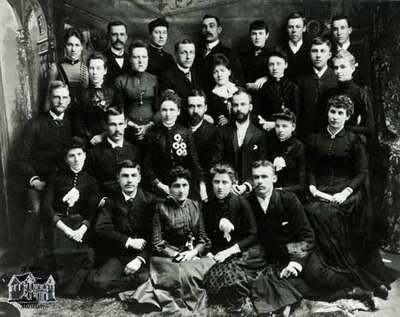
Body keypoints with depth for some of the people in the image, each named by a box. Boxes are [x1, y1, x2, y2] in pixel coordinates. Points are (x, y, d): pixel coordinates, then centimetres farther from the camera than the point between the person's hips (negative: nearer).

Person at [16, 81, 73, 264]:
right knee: (35, 208, -26)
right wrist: (33, 179, -11)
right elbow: (22, 158, 2)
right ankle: (29, 260, -16)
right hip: (39, 180, -1)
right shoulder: (35, 124, 5)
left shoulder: (73, 124, 11)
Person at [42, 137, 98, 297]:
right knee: (61, 252, -30)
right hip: (58, 222, -1)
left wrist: (82, 229, -16)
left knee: (88, 254, -27)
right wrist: (66, 229, -14)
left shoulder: (90, 181, 14)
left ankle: (70, 289, -12)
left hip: (81, 223, 1)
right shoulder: (56, 177, 10)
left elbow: (92, 210, 4)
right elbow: (47, 206, 0)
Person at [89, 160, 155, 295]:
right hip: (117, 256, 1)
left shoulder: (150, 200, 2)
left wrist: (140, 259, -17)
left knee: (145, 278, -32)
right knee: (98, 281, -25)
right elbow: (101, 229, -5)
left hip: (143, 255, -1)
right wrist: (129, 241, -14)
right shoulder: (111, 201, 7)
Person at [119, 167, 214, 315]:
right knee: (183, 274, -36)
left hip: (194, 254, 5)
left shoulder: (195, 206, 11)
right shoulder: (161, 208, 0)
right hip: (168, 256, -4)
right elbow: (157, 243, -4)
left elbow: (203, 238, 10)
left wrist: (194, 252, -10)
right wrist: (177, 256, -15)